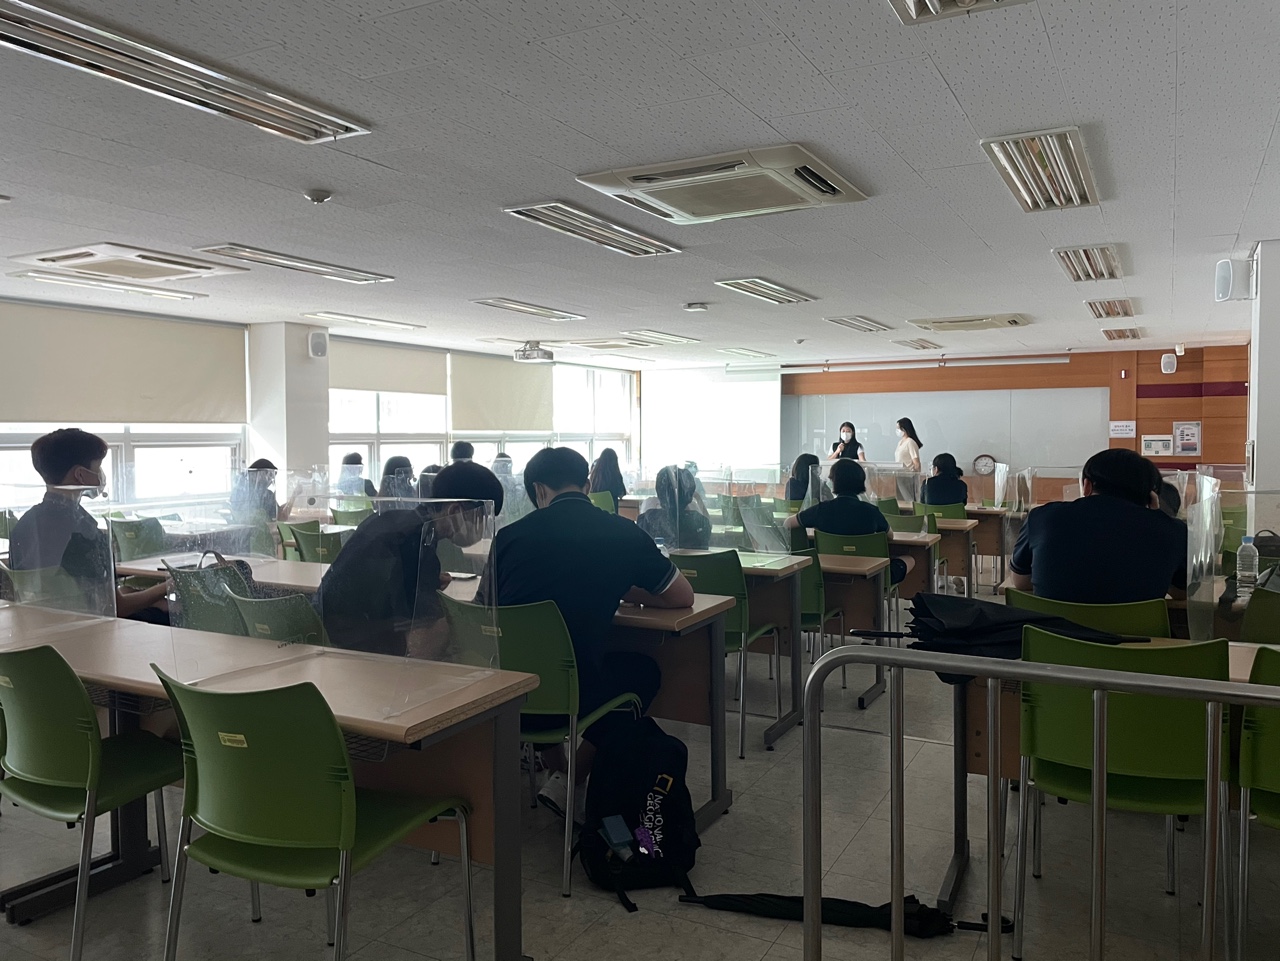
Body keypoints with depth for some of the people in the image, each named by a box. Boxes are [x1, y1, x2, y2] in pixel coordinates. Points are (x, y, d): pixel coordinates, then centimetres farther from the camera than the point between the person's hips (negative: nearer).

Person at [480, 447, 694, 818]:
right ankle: (571, 782, 24)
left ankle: (557, 771, 34)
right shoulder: (623, 534, -1)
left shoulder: (510, 535, 2)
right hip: (571, 695, -2)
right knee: (644, 671, 28)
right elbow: (682, 597, 11)